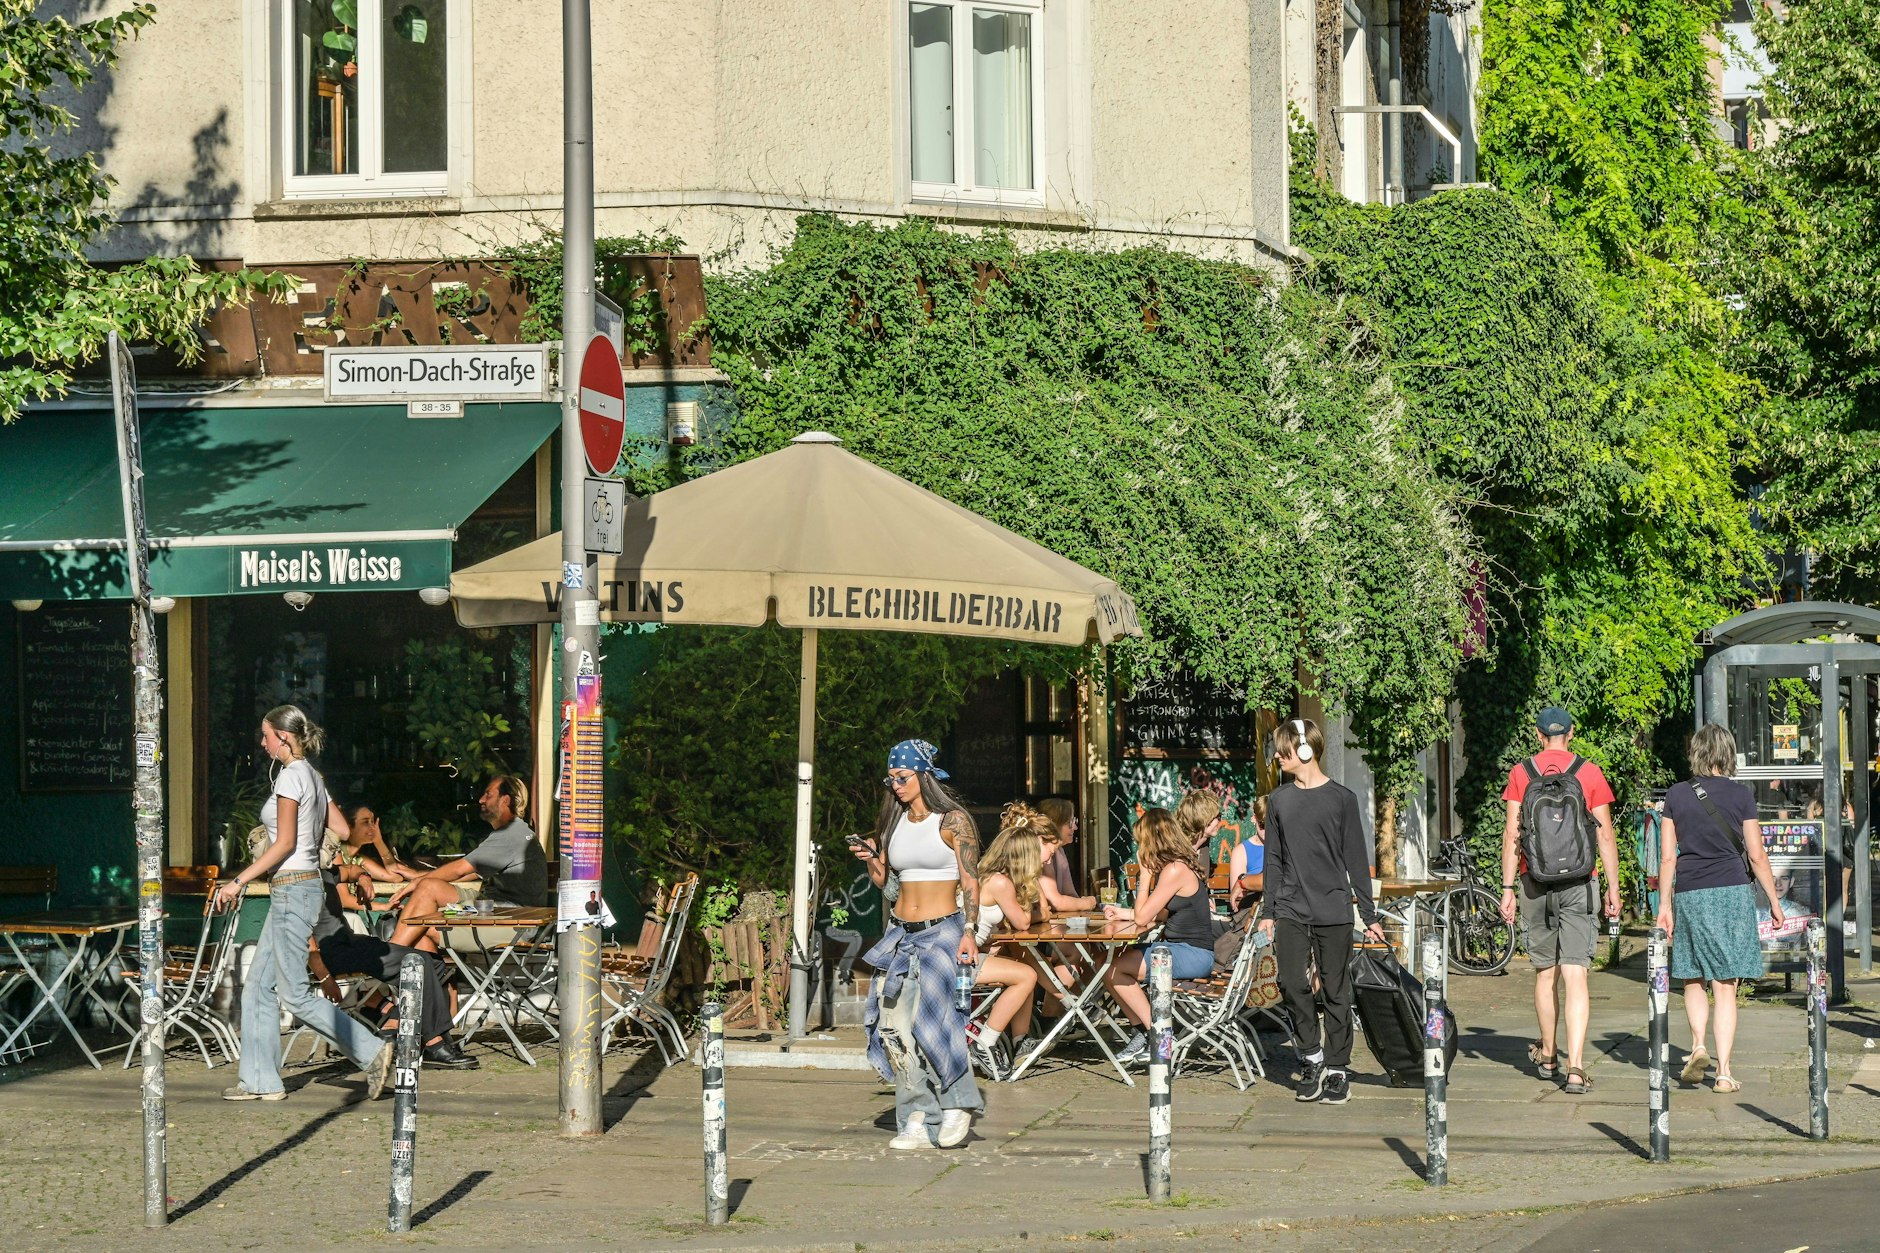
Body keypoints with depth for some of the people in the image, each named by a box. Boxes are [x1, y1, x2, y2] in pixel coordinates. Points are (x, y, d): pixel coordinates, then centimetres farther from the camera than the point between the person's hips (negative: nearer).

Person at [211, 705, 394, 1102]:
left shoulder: (291, 775, -13)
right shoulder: (313, 776, 14)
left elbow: (285, 844, -17)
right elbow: (343, 831, 14)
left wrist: (238, 882, -16)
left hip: (293, 888, -10)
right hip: (291, 891, 10)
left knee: (295, 994, -8)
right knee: (258, 986, 10)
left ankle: (371, 1052, -9)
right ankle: (260, 1080, 11)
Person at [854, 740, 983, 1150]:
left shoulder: (953, 820, -4)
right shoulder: (893, 823, 13)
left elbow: (970, 881, -6)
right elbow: (881, 880, 18)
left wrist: (969, 932, -15)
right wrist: (871, 859, -3)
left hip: (943, 931, -6)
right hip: (902, 933, 6)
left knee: (931, 1015, -20)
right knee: (895, 1024, -5)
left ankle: (957, 1105, -6)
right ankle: (917, 1120, -3)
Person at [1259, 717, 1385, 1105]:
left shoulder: (1341, 798, -1)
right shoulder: (1279, 800, 9)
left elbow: (1356, 860, 2)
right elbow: (1273, 859, 14)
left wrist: (1369, 915, 1)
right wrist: (1269, 912, 9)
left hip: (1333, 910, -2)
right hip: (1291, 909, 2)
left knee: (1336, 990, 2)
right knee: (1292, 984, -11)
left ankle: (1336, 1069, 10)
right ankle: (1312, 1059, 4)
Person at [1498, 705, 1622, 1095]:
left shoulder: (1521, 773, 2)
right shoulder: (1590, 773, 0)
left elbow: (1511, 835, -1)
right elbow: (1605, 835, -1)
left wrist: (1507, 888, 2)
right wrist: (1613, 887, 6)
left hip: (1535, 883, 1)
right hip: (1578, 884, -1)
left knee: (1545, 972, 16)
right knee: (1575, 976, -6)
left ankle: (1547, 1056, 31)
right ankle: (1575, 1067, -16)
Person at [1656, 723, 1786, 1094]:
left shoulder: (1676, 796, 4)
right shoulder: (1740, 796, 0)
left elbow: (1667, 857, 3)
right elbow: (1756, 856, 2)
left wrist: (1664, 905, 9)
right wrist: (1774, 900, 11)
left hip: (1689, 895, 1)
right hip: (1732, 893, -1)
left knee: (1692, 979, 16)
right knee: (1725, 988, 2)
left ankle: (1698, 1045, -7)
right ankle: (1723, 1072, -1)